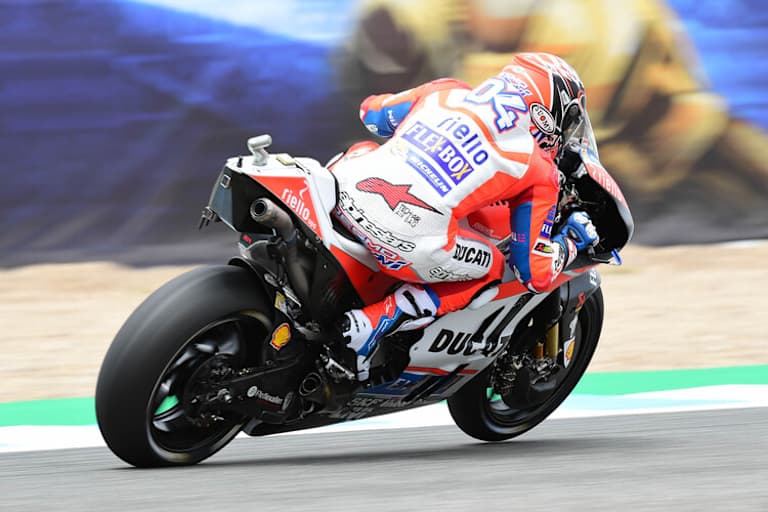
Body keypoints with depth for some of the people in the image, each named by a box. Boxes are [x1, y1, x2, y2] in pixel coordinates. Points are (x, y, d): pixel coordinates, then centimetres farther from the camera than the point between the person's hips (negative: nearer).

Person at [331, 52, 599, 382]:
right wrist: (573, 241, 36)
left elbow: (372, 112, 39)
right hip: (412, 242, -6)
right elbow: (536, 275, 15)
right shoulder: (541, 173, 15)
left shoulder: (447, 92, 24)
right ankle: (372, 325, 5)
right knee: (490, 269, 25)